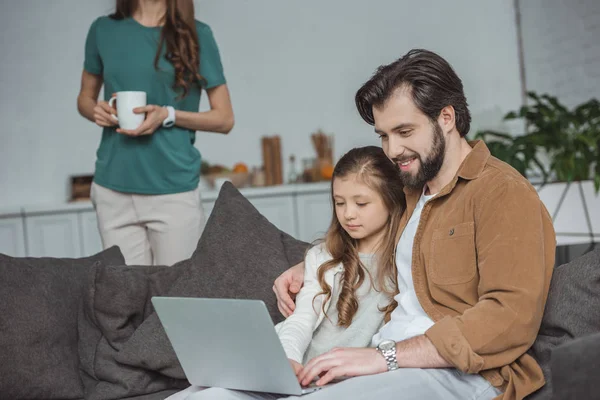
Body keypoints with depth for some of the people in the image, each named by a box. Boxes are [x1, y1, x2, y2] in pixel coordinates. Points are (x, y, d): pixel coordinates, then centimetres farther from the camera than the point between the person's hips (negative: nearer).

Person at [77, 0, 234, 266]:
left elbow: (224, 119, 3)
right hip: (113, 190, 2)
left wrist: (168, 115, -13)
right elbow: (84, 98, 21)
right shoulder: (104, 30, 8)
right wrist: (96, 111, -3)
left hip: (174, 191, -2)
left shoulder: (196, 34, 1)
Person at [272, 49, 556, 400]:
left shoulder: (503, 193, -5)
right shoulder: (409, 193, 20)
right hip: (385, 363, 7)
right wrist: (307, 269, 19)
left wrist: (387, 356, -21)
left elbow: (511, 317, -17)